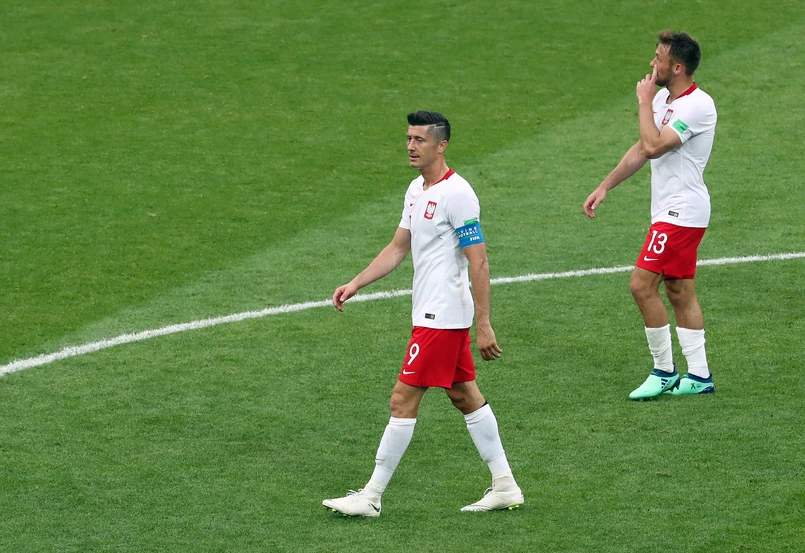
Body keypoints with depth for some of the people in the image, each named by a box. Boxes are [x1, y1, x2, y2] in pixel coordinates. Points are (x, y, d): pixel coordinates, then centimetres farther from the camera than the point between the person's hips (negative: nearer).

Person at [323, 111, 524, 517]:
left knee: (403, 400, -7)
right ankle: (504, 486, 19)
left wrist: (483, 325, -20)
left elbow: (478, 262, -18)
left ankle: (371, 496, -2)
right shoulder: (417, 190, 12)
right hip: (434, 313, 10)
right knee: (465, 396, 13)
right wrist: (355, 284, 10)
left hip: (442, 318, -10)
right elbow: (397, 248, 19)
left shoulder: (456, 194, -17)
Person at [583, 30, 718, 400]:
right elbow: (642, 149, 20)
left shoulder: (697, 105, -19)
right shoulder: (664, 98, 10)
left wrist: (645, 101, -16)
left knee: (642, 284, -12)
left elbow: (653, 146, -28)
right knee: (679, 291, 11)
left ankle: (664, 372, -2)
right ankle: (699, 375, 15)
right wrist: (605, 187, 16)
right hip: (670, 211, 10)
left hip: (682, 212, -10)